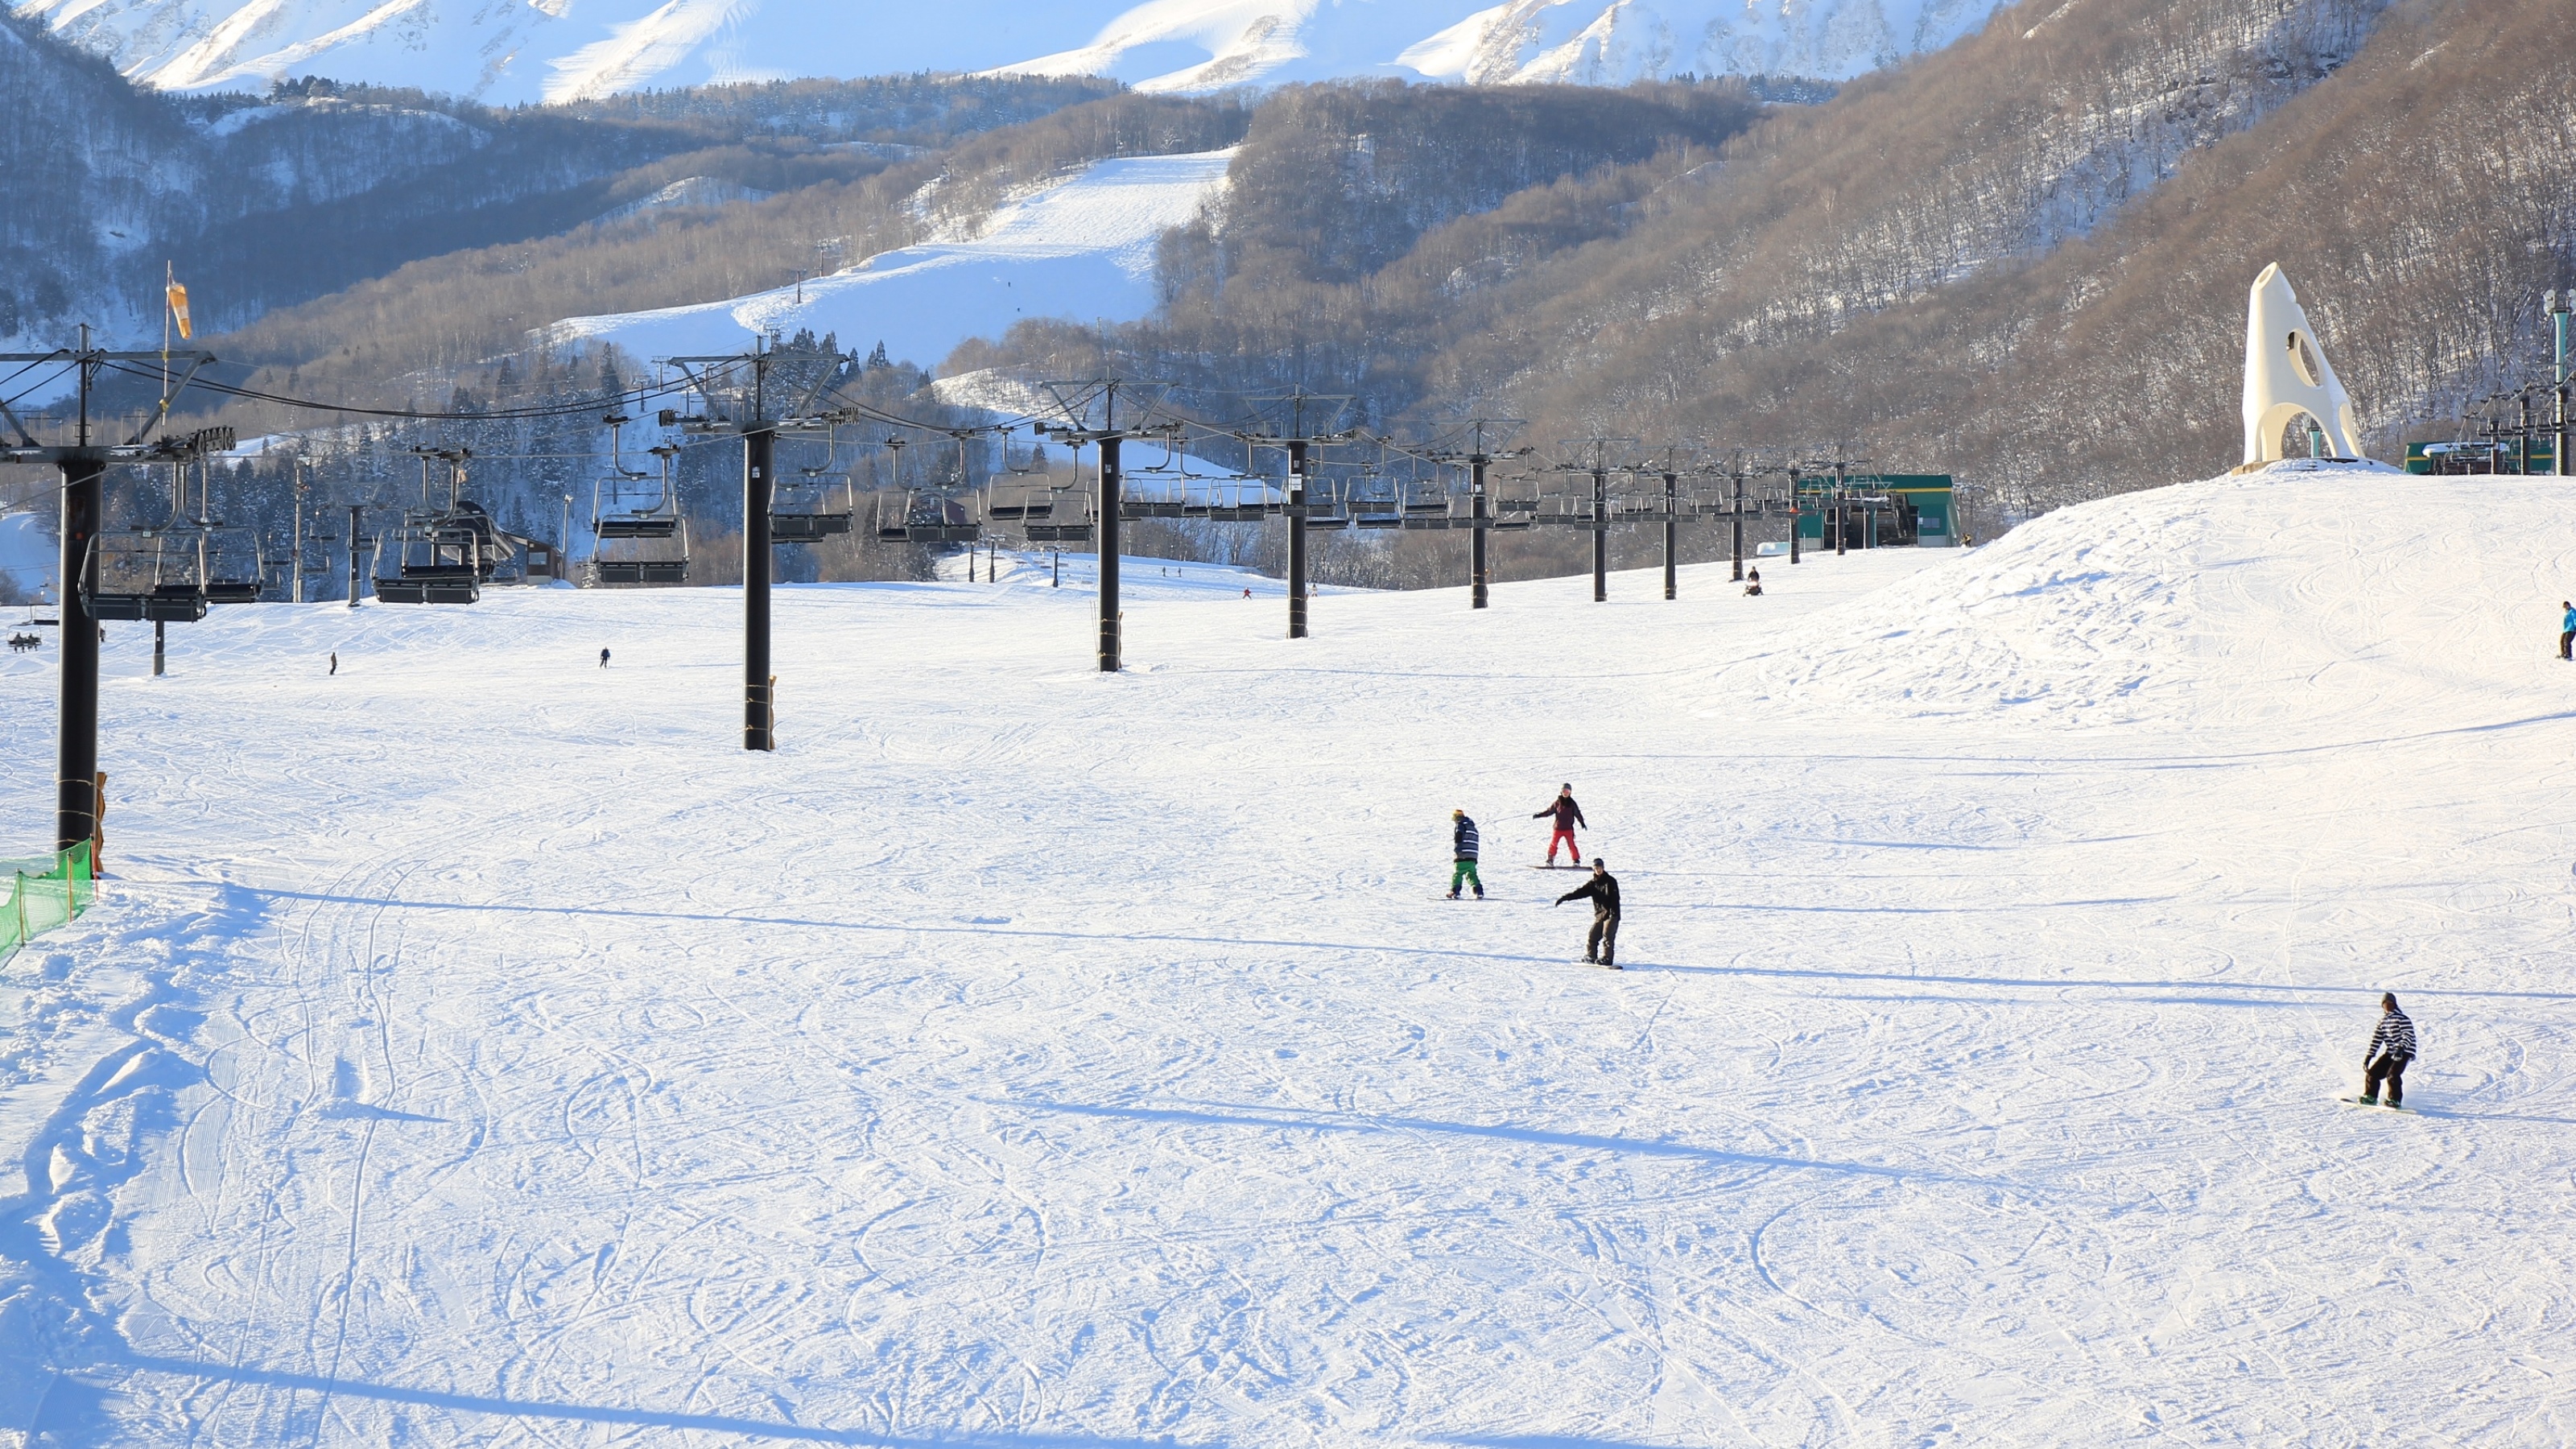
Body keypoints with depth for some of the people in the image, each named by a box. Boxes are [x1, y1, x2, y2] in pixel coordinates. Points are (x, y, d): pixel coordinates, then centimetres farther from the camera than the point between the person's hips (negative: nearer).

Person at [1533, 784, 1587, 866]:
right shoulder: (1557, 802, 3)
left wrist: (1582, 823, 8)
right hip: (1558, 828, 1)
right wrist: (1538, 815, 6)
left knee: (1571, 844, -7)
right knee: (1553, 844, -2)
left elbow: (1578, 814, 10)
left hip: (1568, 828, -1)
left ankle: (1576, 860, 0)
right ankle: (1550, 860, 8)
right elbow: (1549, 811, 10)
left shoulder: (1572, 803, 3)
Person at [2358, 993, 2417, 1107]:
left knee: (2392, 1074, -25)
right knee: (2372, 1073, 4)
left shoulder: (2402, 1018, -10)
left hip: (2404, 1052, -7)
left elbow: (2408, 1035, -21)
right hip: (2390, 1052, 7)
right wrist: (2368, 1057, 10)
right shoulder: (2383, 1020, 12)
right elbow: (2376, 1039, 14)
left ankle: (2395, 1101, -20)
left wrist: (2401, 1048, -38)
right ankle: (2370, 1097, 20)